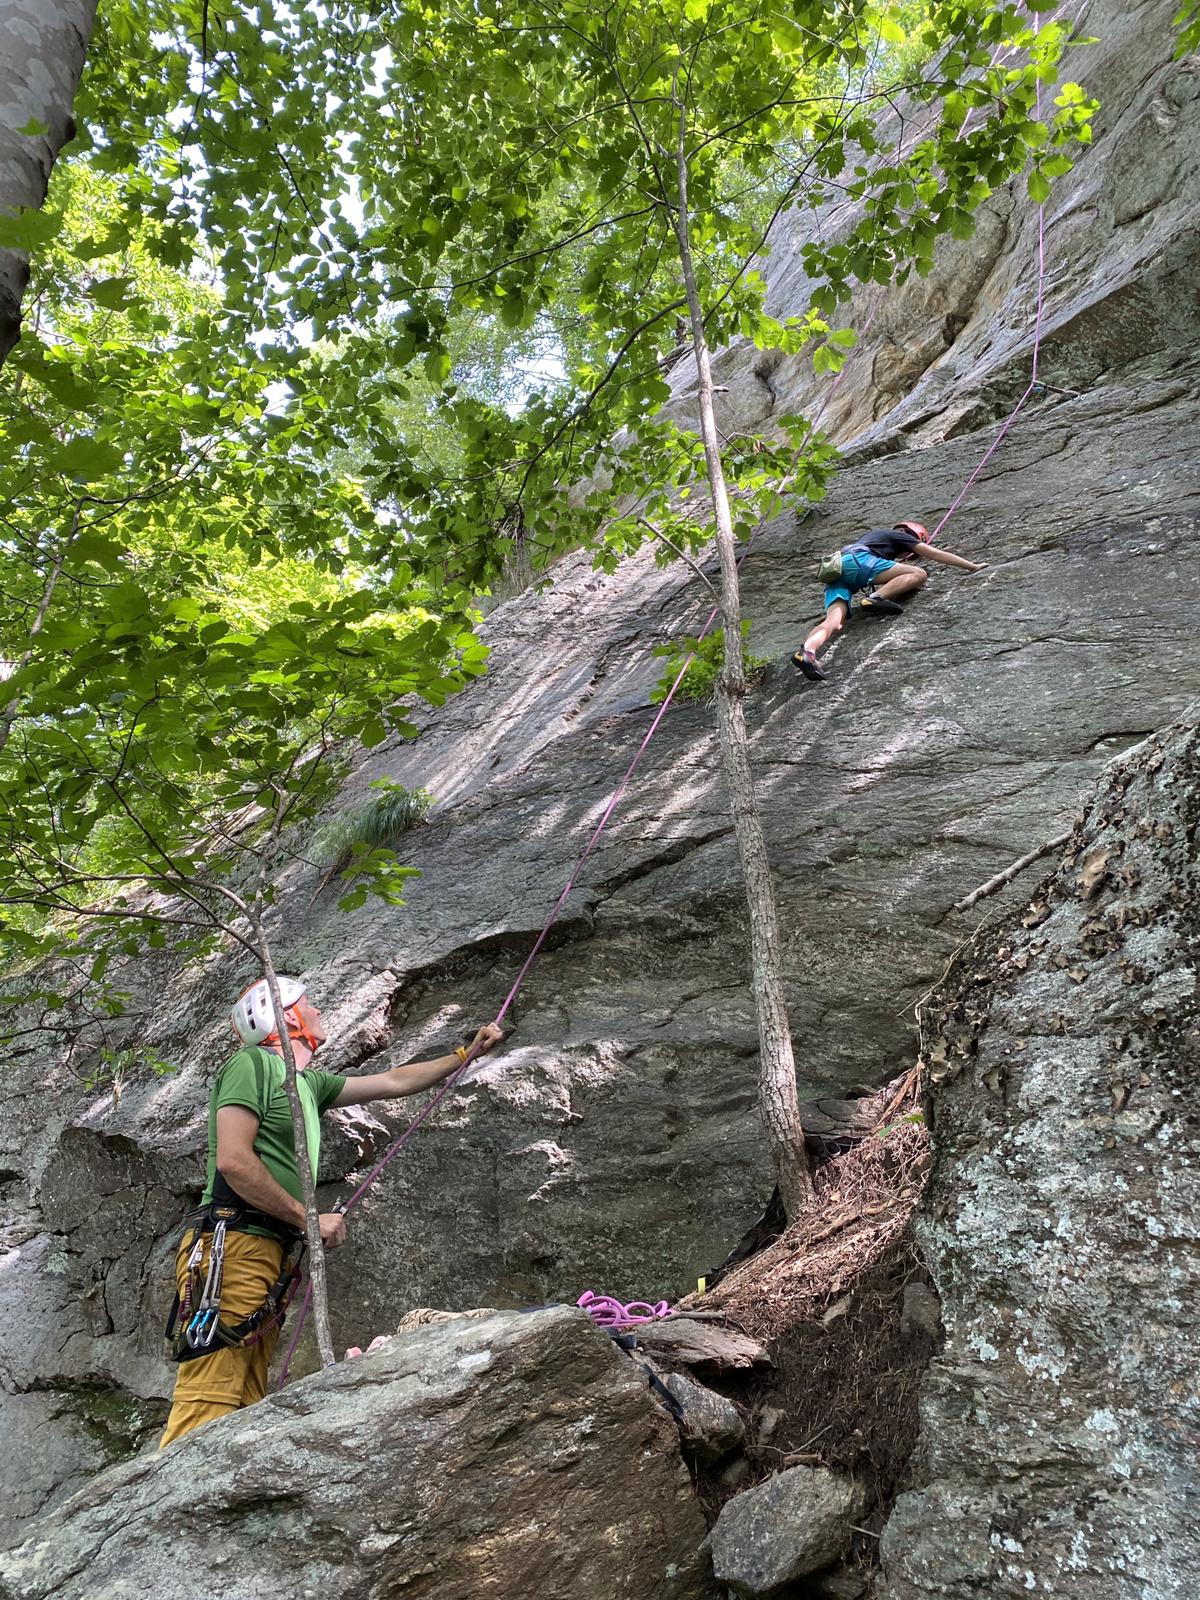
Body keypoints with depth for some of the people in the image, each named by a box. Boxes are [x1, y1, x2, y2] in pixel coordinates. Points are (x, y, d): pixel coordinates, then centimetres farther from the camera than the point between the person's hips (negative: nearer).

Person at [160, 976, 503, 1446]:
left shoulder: (310, 1084, 22)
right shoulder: (252, 1063, -3)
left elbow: (394, 1083, 30)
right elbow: (233, 1160, -14)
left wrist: (468, 1053, 34)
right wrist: (310, 1218, -10)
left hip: (272, 1258, 9)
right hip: (233, 1247, -8)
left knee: (243, 1413, 3)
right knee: (209, 1401, -15)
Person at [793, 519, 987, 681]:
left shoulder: (877, 534, 42)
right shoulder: (900, 535, 22)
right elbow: (936, 554, 20)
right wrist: (973, 566, 26)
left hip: (833, 573, 7)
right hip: (855, 559, -7)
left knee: (834, 623, -19)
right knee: (919, 574, -4)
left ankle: (807, 651, -50)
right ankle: (875, 599, -26)